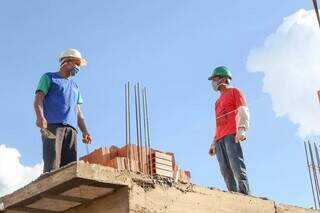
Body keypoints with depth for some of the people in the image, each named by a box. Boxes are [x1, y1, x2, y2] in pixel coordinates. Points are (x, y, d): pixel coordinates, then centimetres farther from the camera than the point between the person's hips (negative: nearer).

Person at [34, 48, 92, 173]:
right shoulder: (49, 78, 18)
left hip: (71, 128, 5)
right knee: (52, 165, -19)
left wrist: (85, 131, 12)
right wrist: (40, 117, -17)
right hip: (52, 125, -5)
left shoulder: (75, 87, 34)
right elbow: (38, 99, 3)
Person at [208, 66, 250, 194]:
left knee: (236, 166, -21)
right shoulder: (218, 101, 33)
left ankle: (245, 196, -27)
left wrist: (242, 129, -19)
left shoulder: (234, 92, 12)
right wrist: (214, 143, 21)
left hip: (232, 135, -7)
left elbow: (244, 111, -2)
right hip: (220, 139, 7)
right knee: (226, 172, -6)